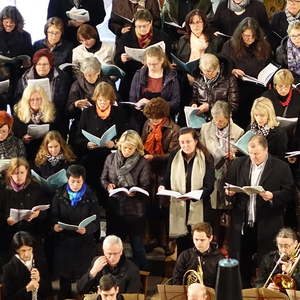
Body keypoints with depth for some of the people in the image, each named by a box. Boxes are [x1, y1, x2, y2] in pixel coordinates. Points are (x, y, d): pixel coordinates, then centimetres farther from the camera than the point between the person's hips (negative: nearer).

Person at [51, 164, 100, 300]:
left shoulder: (90, 196, -3)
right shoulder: (60, 194, 1)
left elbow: (96, 221, -6)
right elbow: (53, 215, 0)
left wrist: (86, 229, -27)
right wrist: (55, 225, -22)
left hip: (84, 242, -1)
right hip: (63, 241, 1)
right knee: (64, 276, 9)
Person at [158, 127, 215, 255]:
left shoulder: (206, 159, -2)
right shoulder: (174, 157, 9)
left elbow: (209, 187, -7)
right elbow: (166, 179, 14)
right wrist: (163, 187, -10)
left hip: (199, 209, -3)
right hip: (178, 208, 3)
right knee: (181, 246, 6)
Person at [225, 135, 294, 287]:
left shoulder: (281, 167, -3)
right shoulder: (238, 164, 7)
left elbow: (288, 193, -4)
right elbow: (228, 184, 14)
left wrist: (272, 196, -21)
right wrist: (229, 192, -8)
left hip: (267, 227, -3)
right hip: (241, 225, 3)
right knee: (240, 264, 9)